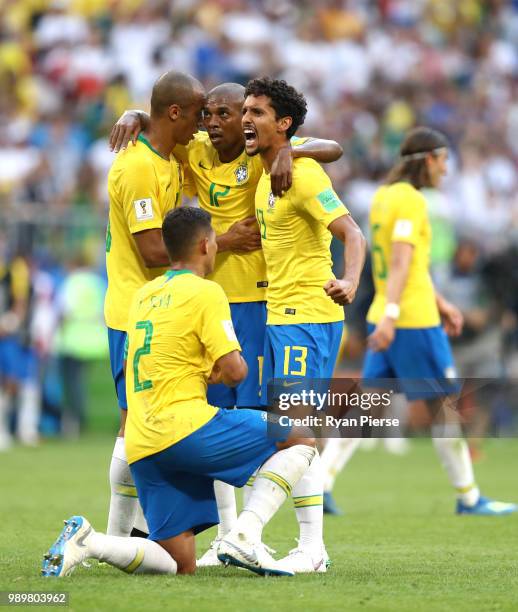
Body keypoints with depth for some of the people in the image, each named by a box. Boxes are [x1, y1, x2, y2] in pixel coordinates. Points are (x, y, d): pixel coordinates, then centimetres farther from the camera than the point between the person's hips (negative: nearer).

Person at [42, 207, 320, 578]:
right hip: (186, 428, -7)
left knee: (180, 567, 9)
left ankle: (86, 541, -11)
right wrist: (218, 373, 13)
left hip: (142, 447, 7)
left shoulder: (144, 294, 20)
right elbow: (234, 372, -9)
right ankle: (245, 537, -11)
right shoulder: (205, 292, -4)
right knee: (303, 440, 5)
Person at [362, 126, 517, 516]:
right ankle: (469, 498, 7)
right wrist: (390, 315, -28)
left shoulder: (383, 196, 16)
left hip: (386, 319, 9)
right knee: (443, 405, 0)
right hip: (415, 322, -9)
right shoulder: (411, 200, -12)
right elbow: (400, 261, -22)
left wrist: (441, 304, 27)